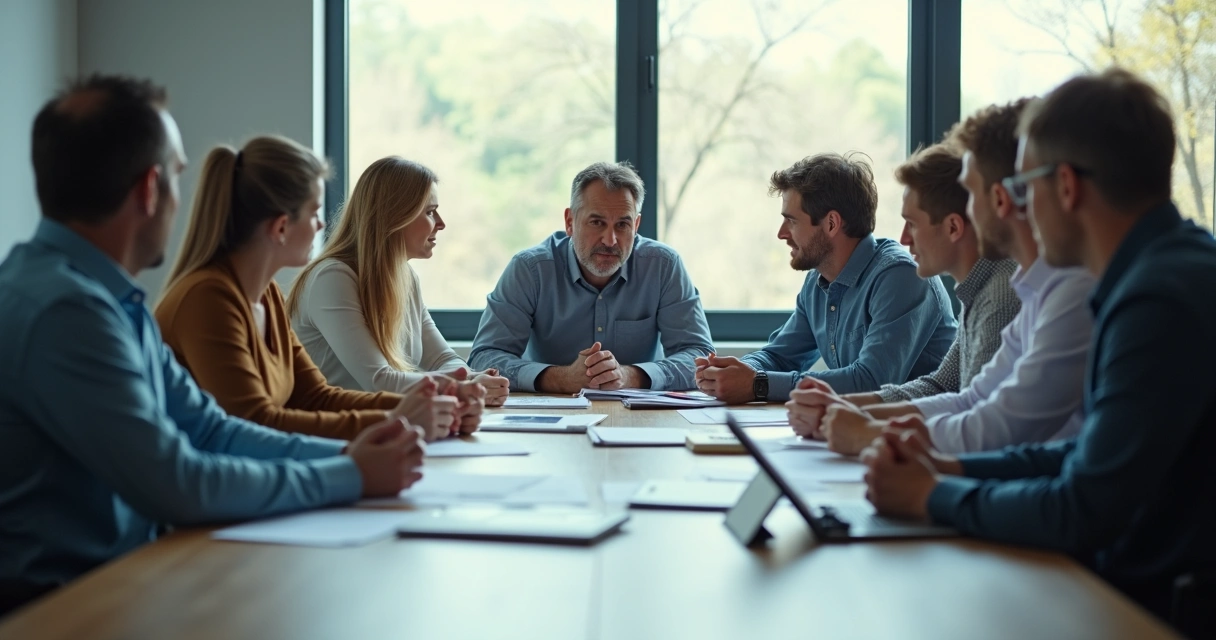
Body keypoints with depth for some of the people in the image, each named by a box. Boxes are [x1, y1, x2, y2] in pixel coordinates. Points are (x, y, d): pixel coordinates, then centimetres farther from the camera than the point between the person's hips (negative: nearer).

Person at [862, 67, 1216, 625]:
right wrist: (952, 469, 4)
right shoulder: (1169, 266, 8)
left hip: (1162, 604, -8)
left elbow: (1083, 514, -23)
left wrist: (934, 497, -9)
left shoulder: (1162, 298, -23)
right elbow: (1098, 456, 14)